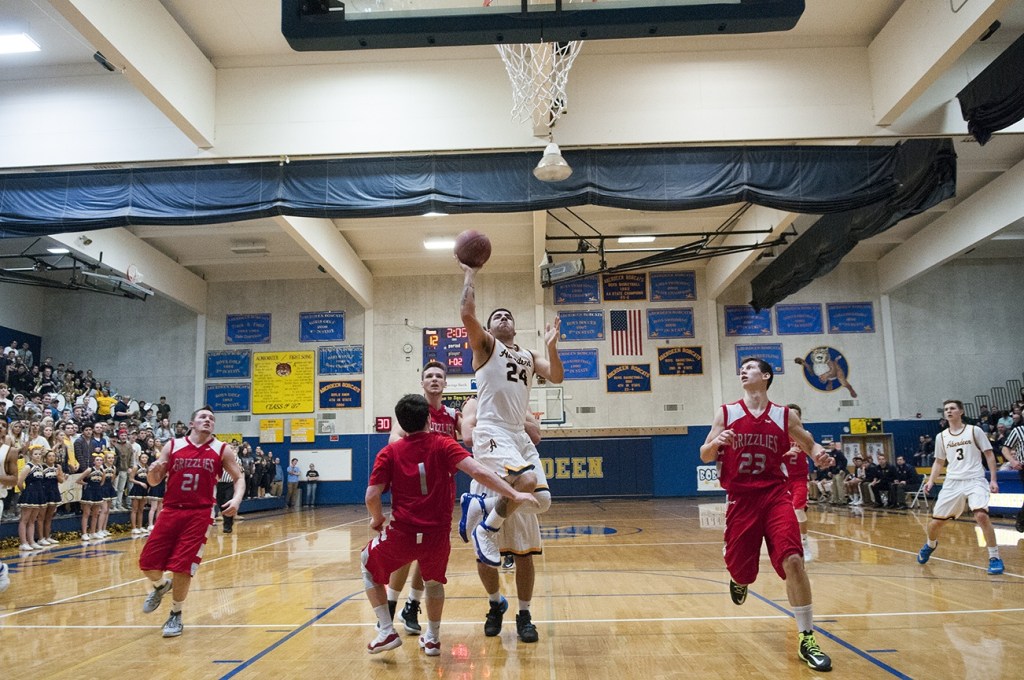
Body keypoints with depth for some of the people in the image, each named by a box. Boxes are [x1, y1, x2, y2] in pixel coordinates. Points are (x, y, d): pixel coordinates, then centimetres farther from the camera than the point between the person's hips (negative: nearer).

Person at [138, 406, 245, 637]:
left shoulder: (222, 450, 0)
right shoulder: (172, 446, 3)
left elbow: (239, 478, 6)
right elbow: (154, 482, 8)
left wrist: (236, 499, -13)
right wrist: (153, 471, -16)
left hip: (200, 514, -2)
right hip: (171, 511, 2)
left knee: (182, 567, -6)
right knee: (148, 563, 1)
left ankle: (176, 615, 18)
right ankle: (160, 586, 38)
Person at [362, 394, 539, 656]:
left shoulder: (389, 453, 1)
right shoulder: (443, 445, -2)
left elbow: (372, 496, -5)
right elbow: (478, 472, -15)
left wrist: (377, 520, 16)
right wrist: (515, 494, -14)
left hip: (402, 536, -1)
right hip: (437, 537, 1)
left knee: (368, 564, 30)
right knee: (434, 582, 34)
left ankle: (386, 632, 24)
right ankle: (432, 638, 37)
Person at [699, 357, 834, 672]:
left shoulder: (785, 416, 3)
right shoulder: (726, 413, 3)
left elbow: (810, 445, 15)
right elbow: (705, 456, 4)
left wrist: (819, 454, -9)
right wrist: (716, 442, -19)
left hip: (775, 496, 0)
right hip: (741, 500, 1)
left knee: (793, 560, -18)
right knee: (741, 571, 7)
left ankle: (807, 639, -4)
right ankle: (738, 580, 48)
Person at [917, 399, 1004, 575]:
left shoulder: (974, 430, 0)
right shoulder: (941, 437, 10)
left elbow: (989, 455, 2)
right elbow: (939, 462, 19)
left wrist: (993, 480, -7)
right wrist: (931, 481, 4)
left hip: (975, 480, -3)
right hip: (952, 483, 3)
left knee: (981, 515, -27)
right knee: (935, 521, 2)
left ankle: (994, 557, -11)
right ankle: (930, 544, 35)